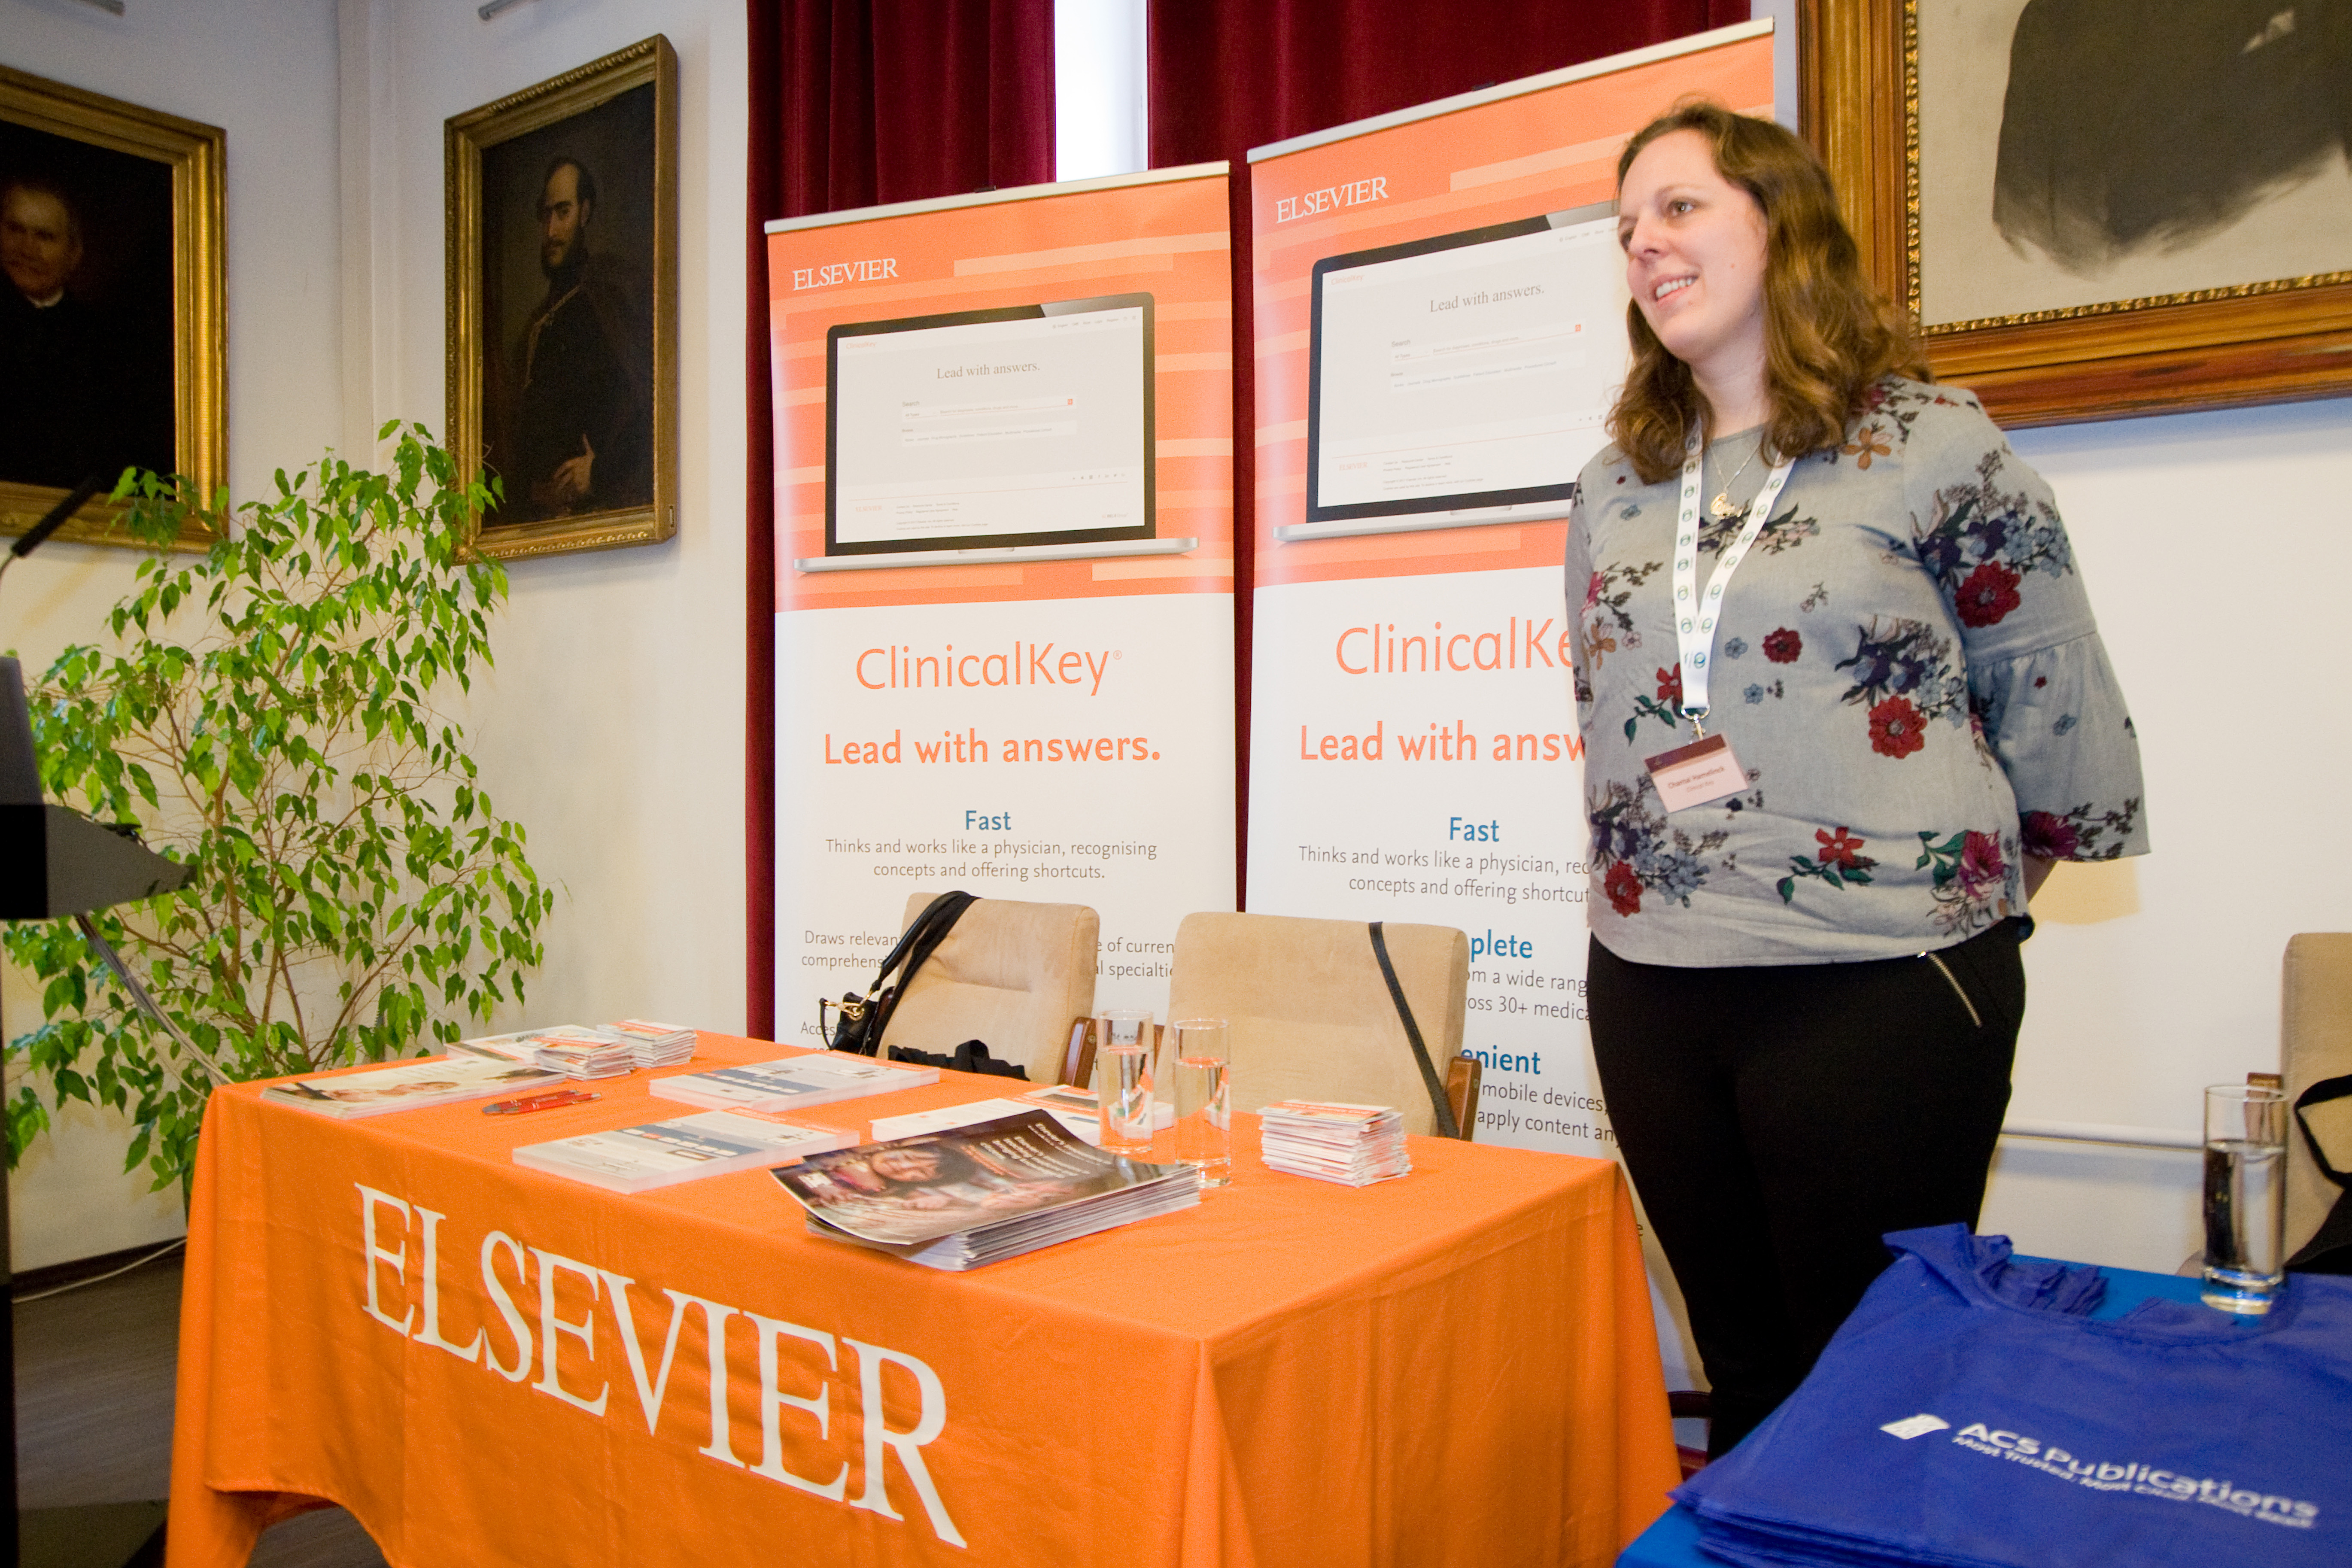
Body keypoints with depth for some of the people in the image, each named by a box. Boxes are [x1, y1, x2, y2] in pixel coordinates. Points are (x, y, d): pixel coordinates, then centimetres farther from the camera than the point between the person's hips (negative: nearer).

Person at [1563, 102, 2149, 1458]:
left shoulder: (1932, 450, -5)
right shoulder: (1614, 488, 10)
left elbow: (2055, 702, 0)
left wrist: (1954, 880, 9)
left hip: (1882, 983, -4)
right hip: (1651, 983, 5)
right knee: (1744, 1370, 17)